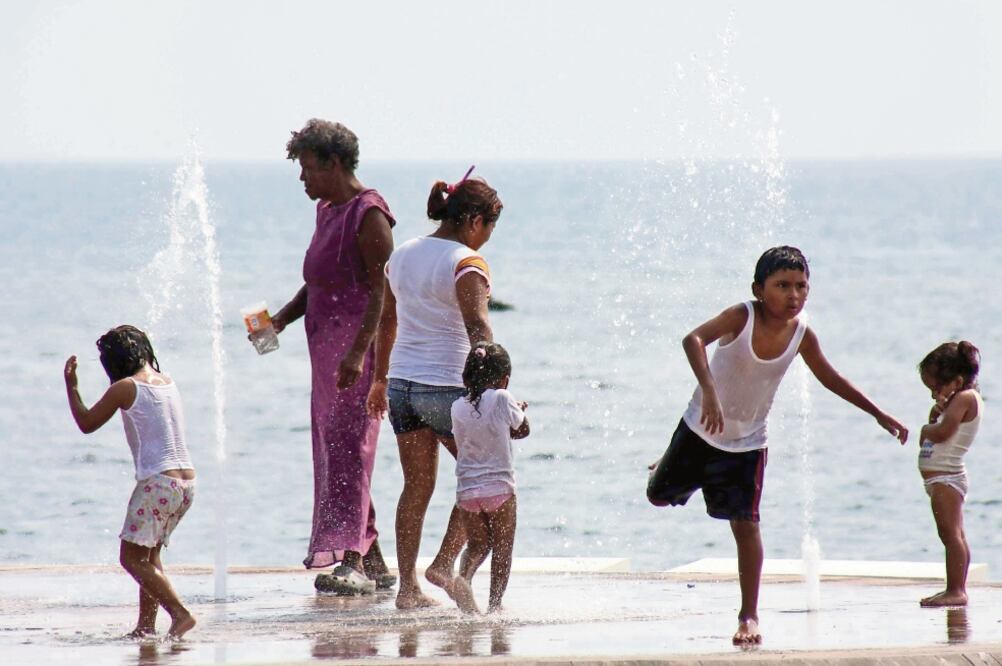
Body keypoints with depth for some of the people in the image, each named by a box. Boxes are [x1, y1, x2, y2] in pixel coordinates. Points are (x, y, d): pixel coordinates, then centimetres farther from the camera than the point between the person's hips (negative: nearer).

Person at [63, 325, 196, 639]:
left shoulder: (125, 389, -6)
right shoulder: (168, 382, 14)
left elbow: (86, 423, 4)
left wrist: (70, 386, 16)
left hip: (158, 481, -8)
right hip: (187, 482, 8)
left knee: (132, 557, -4)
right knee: (149, 556, 19)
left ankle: (180, 614, -16)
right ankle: (146, 625, 16)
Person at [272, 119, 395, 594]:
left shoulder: (368, 214, -11)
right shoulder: (328, 210, 18)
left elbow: (383, 291, -18)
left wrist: (358, 351, -26)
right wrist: (282, 319, 9)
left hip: (359, 346, -10)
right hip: (327, 350, 10)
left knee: (349, 448, -13)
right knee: (335, 451, 9)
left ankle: (351, 560, -16)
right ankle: (373, 562, 14)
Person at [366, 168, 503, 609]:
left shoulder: (402, 255, 10)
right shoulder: (467, 265, -12)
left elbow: (386, 322, 18)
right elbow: (478, 330, -23)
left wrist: (380, 380, 26)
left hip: (401, 385, 7)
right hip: (447, 387, -7)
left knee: (416, 487, 12)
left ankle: (408, 586, 10)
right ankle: (444, 564, 3)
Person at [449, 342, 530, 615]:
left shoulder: (458, 407, 4)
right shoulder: (502, 399, -10)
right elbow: (522, 429, 3)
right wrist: (520, 410, 26)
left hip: (466, 489, 4)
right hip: (499, 487, -4)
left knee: (477, 544, 16)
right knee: (502, 548, 7)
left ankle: (464, 576, -12)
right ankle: (494, 603, 4)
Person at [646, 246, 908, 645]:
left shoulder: (801, 336, -11)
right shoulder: (742, 317, -25)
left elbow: (830, 379, 6)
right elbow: (694, 339, -42)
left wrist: (878, 414, 10)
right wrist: (709, 391, -57)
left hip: (747, 443, 2)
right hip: (702, 428, -2)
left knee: (746, 525, -5)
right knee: (659, 496, 15)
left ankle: (749, 616, 1)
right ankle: (669, 467, 51)